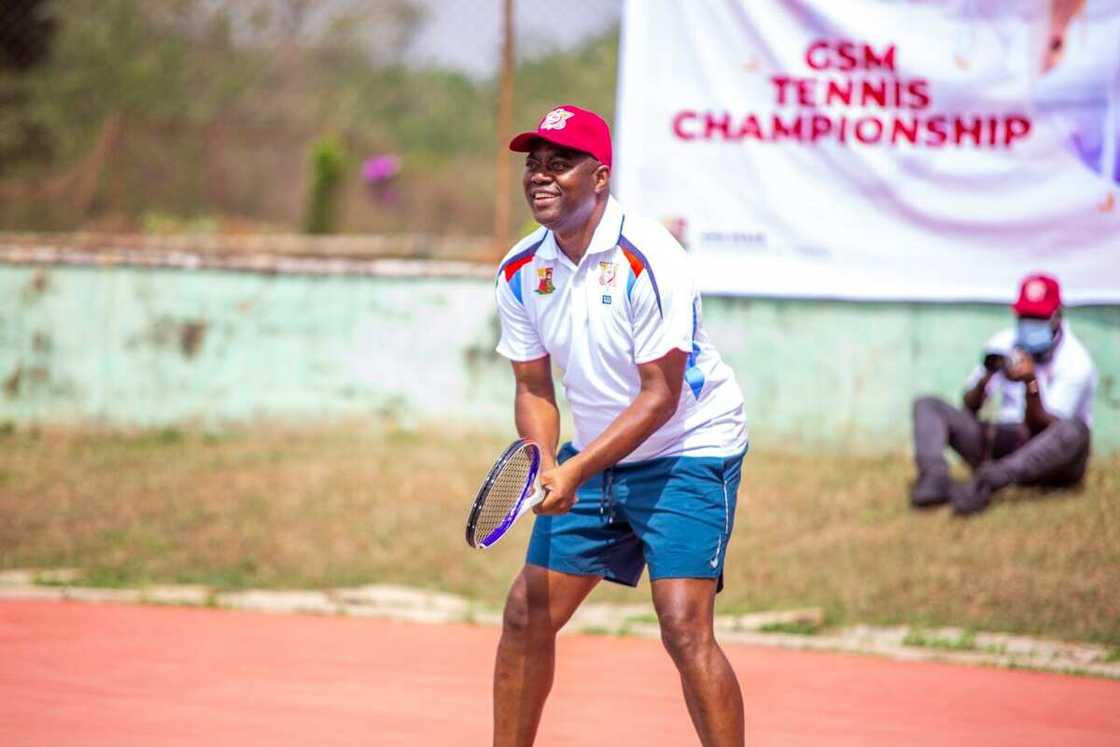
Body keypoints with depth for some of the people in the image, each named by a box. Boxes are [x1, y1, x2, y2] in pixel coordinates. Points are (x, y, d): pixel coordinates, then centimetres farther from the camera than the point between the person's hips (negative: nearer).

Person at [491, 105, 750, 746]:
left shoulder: (649, 261, -23)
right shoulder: (520, 273, -3)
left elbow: (660, 398, -22)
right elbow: (534, 389, 5)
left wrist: (575, 471, -28)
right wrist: (545, 466, -14)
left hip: (686, 454, -7)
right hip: (591, 458, 7)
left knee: (685, 627, -19)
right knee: (527, 614, 5)